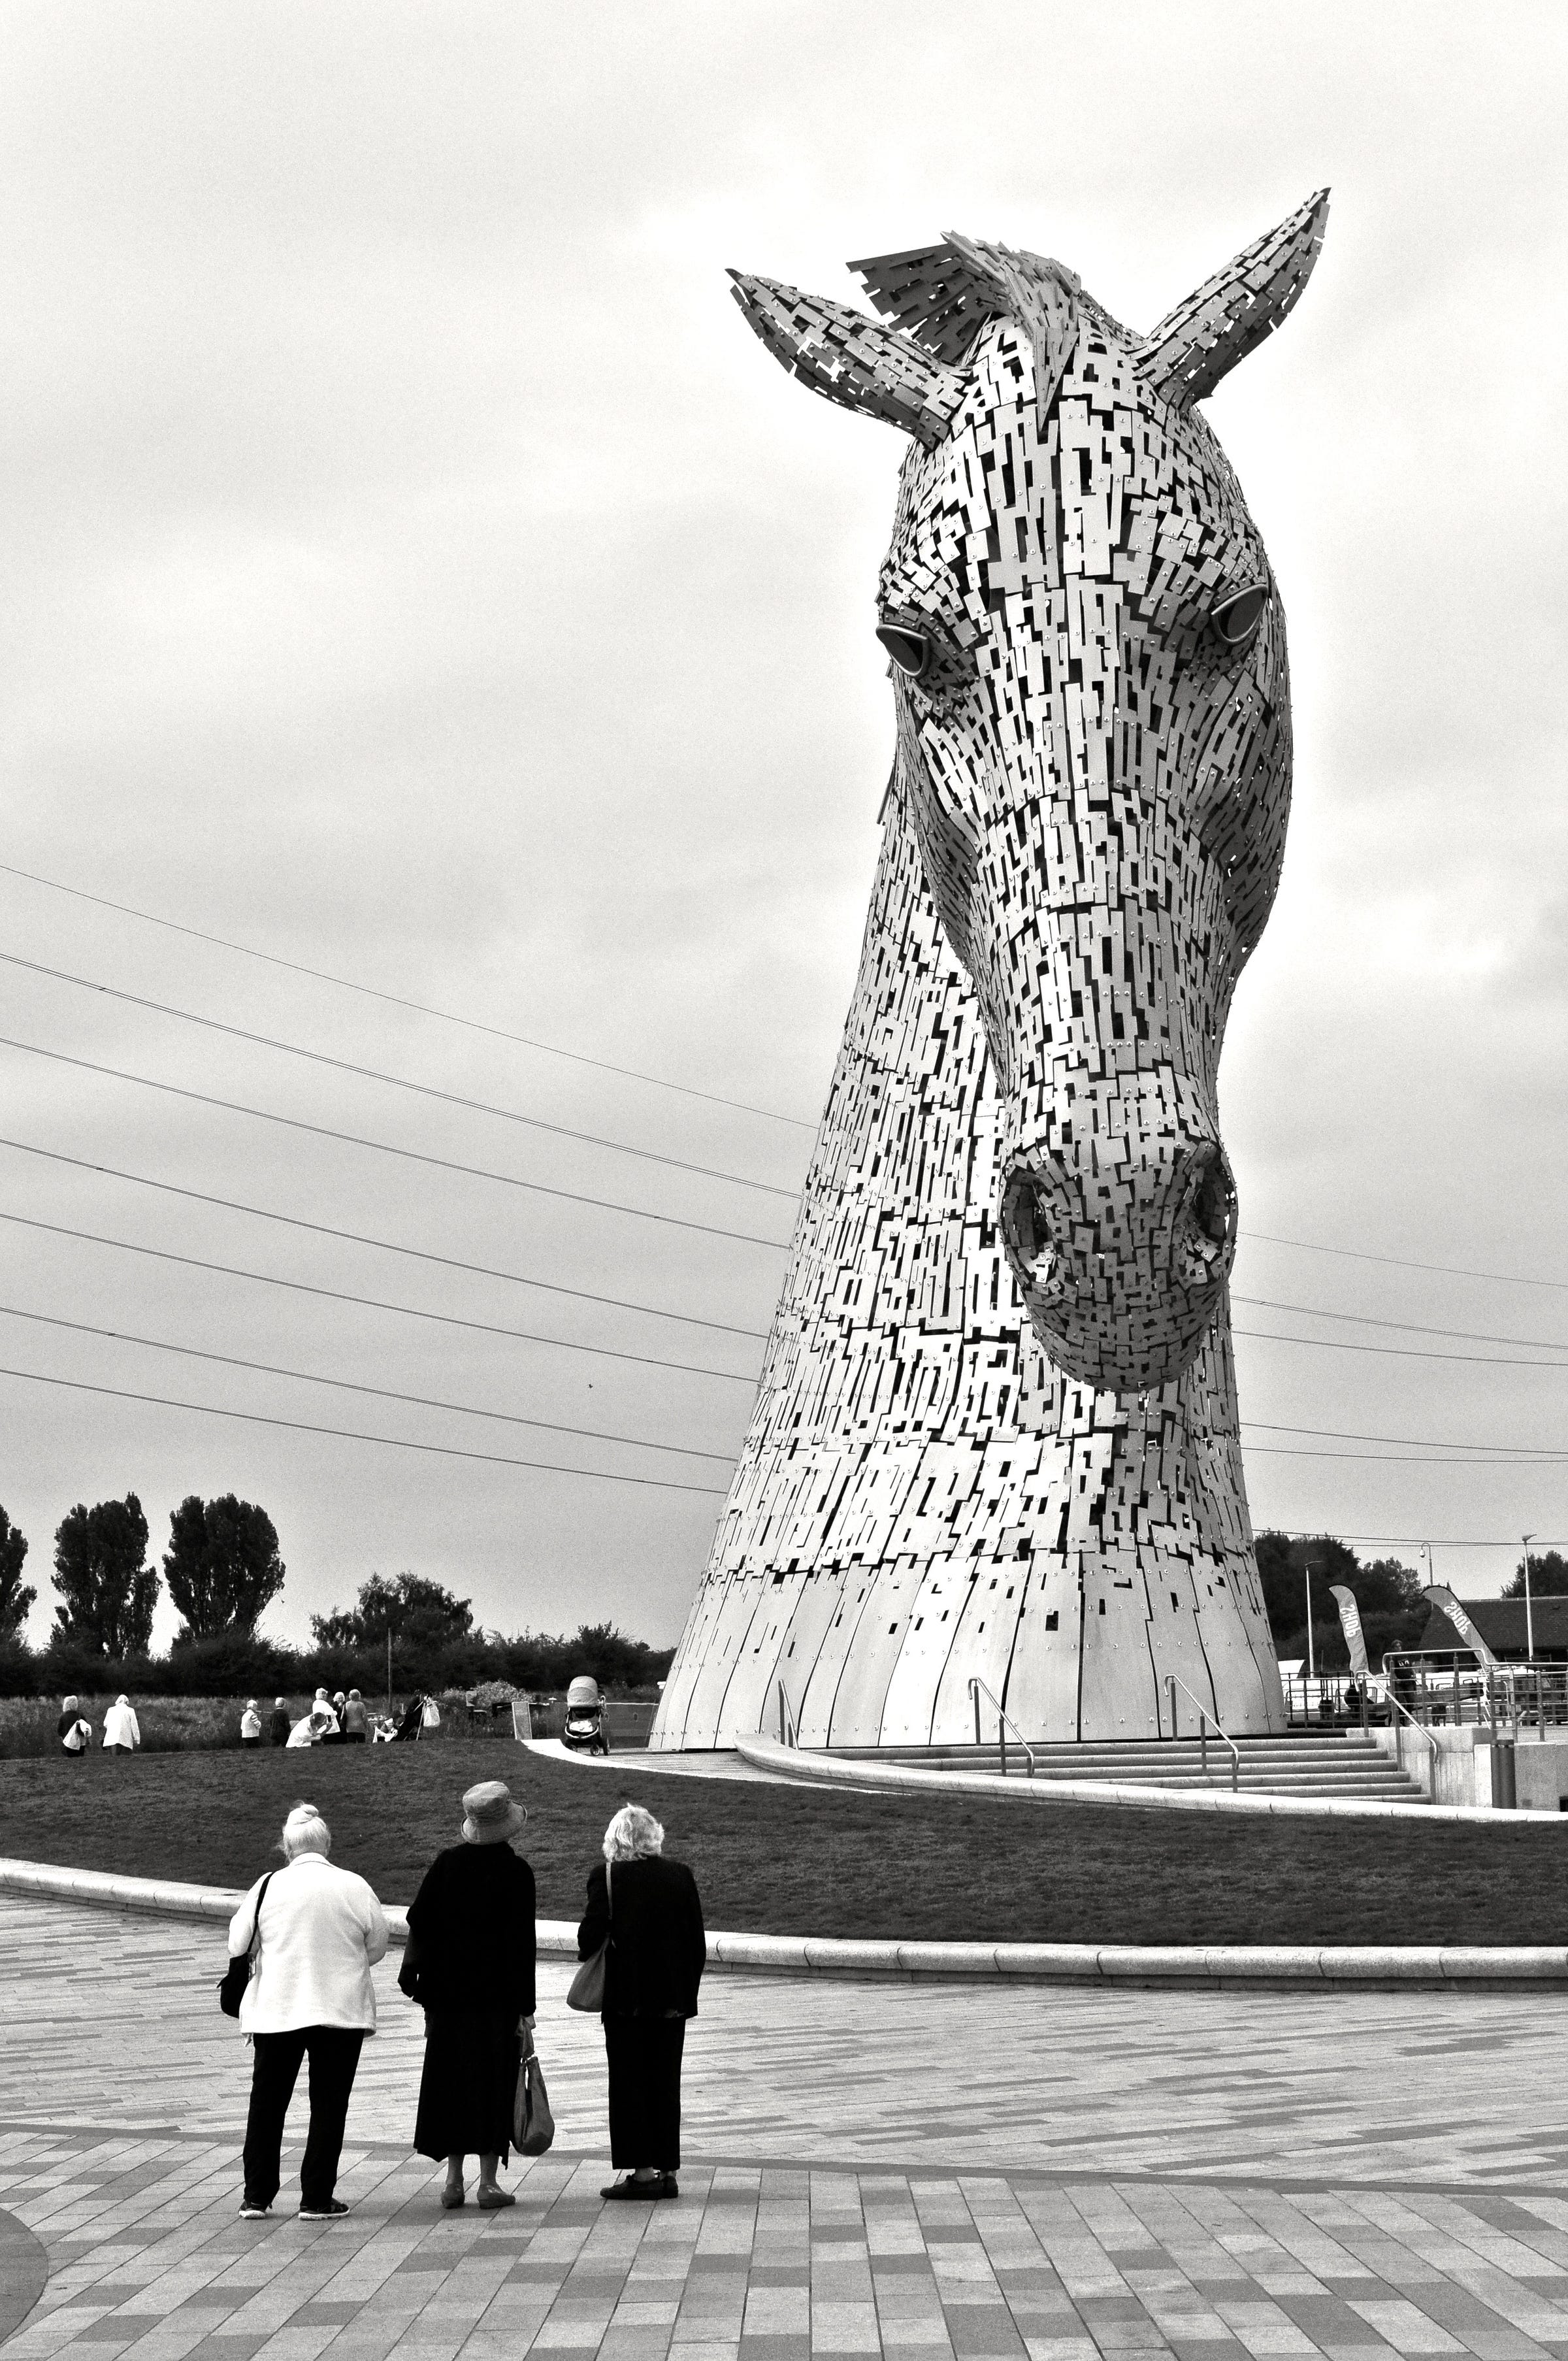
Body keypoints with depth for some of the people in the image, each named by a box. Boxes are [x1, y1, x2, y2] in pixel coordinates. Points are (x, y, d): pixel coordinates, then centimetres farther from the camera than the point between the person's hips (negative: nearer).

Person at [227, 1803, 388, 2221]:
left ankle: (257, 2197, 15)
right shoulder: (354, 1886, -6)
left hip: (275, 2010, 1)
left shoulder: (269, 1885, -5)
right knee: (329, 2105, 8)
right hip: (341, 2010, -1)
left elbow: (238, 1945, 3)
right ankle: (317, 2199, 8)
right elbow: (377, 1947, 4)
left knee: (267, 2104, 12)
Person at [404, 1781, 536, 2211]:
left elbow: (419, 1917, -3)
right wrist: (524, 2006, -6)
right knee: (493, 2082, 4)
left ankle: (453, 2180, 12)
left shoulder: (447, 1862, 0)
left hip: (448, 1992, 3)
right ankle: (488, 2181, 3)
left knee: (450, 2079, 10)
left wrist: (415, 1974, 5)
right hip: (497, 1995, -3)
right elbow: (522, 1942, -9)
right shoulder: (516, 1872, -9)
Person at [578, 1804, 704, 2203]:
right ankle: (667, 2171, 11)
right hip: (673, 2000, 4)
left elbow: (593, 1931, -15)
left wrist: (586, 1954, 7)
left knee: (629, 2083, 4)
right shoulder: (681, 1875, 3)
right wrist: (688, 1990, 13)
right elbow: (698, 1941, 5)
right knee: (665, 2083, 11)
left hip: (626, 1998, -4)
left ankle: (642, 2170, 0)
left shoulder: (607, 1876, -8)